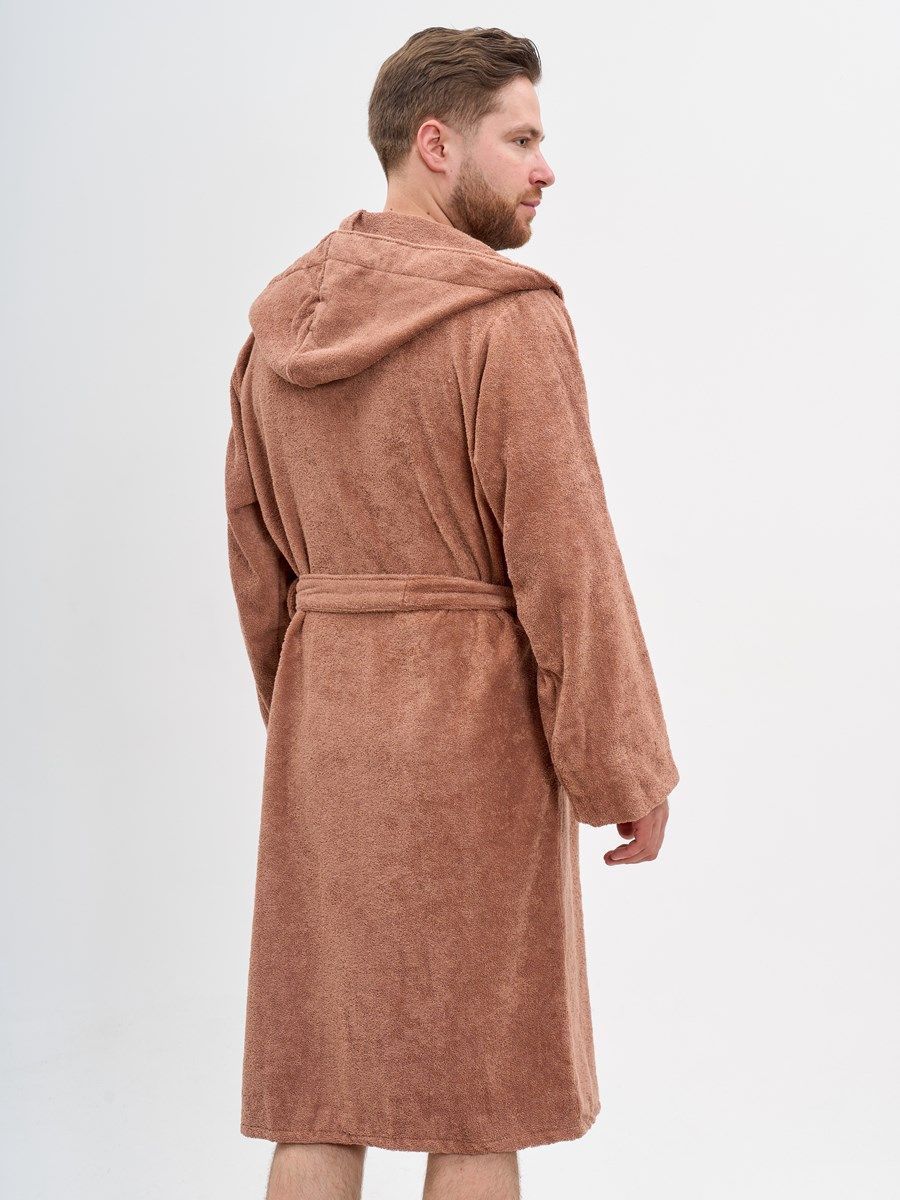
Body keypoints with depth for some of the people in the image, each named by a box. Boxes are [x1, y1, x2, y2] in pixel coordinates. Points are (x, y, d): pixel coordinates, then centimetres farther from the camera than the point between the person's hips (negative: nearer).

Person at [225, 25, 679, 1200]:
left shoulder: (281, 330, 8)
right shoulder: (510, 320, -14)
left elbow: (258, 559, 12)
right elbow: (564, 561, -15)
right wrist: (627, 770, -7)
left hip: (325, 720, 6)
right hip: (477, 727, -6)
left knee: (319, 1090, 12)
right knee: (480, 1099, 7)